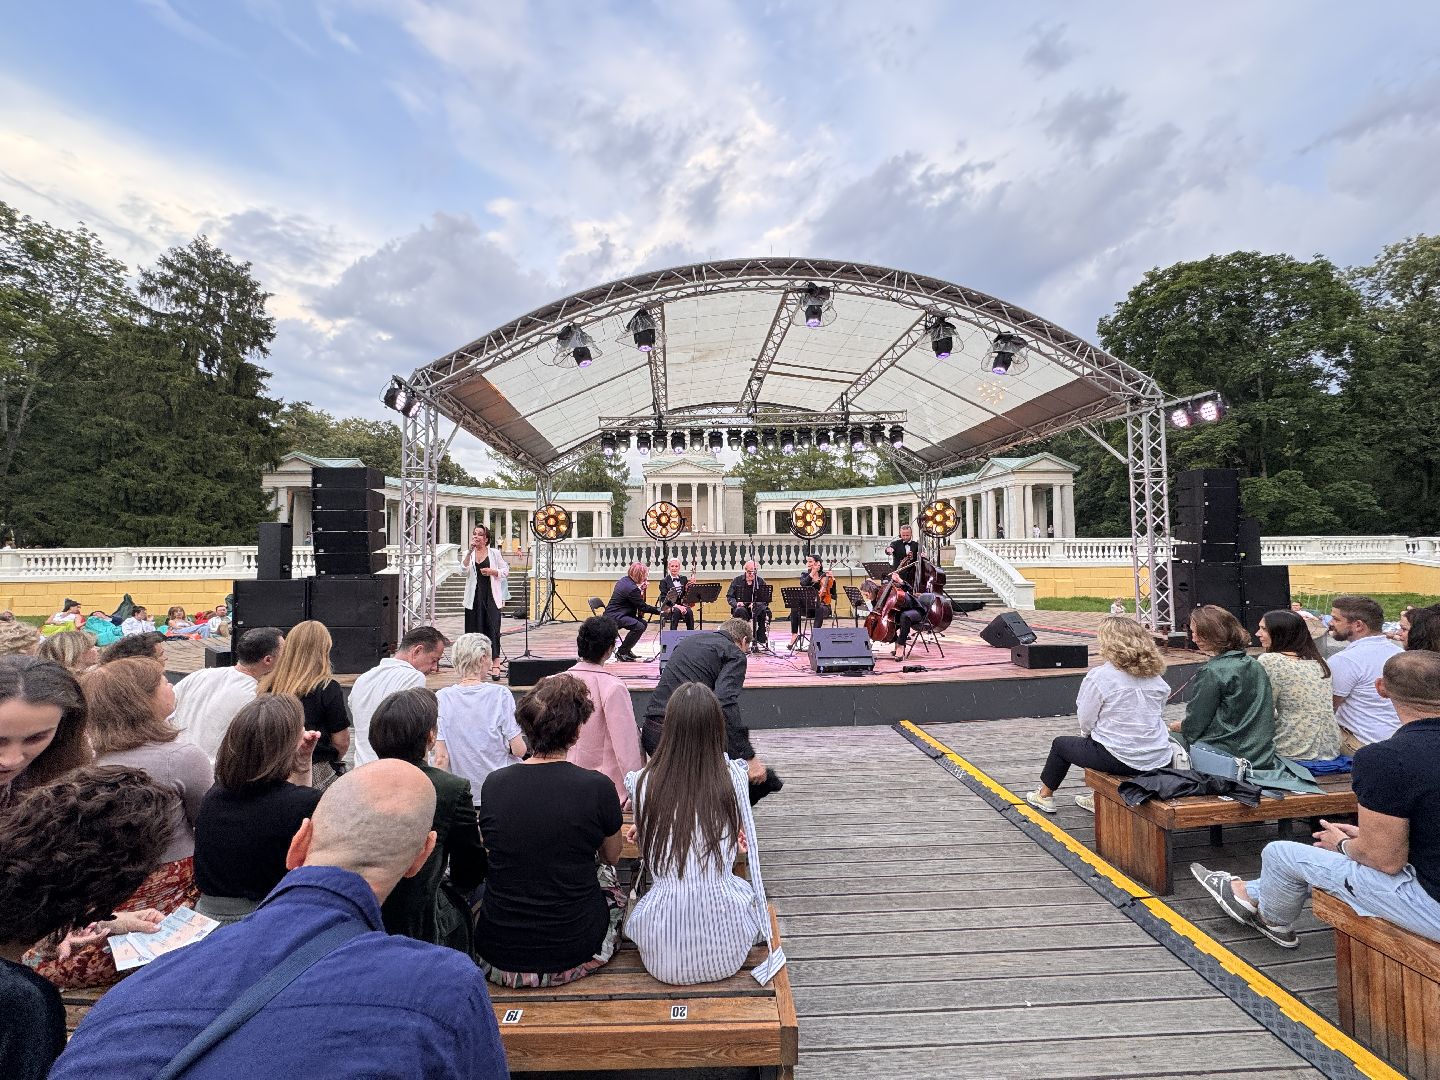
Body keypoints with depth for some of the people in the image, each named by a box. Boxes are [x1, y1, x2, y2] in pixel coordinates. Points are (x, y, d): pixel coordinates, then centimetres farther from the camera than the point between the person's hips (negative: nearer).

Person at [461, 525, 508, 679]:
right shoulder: (469, 554, 10)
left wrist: (492, 571, -10)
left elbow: (505, 571, 6)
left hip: (491, 596, -2)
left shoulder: (494, 553, 5)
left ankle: (495, 664, -7)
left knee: (493, 628, -7)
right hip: (474, 597, 2)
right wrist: (470, 552, -17)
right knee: (475, 629, 4)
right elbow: (464, 569, -9)